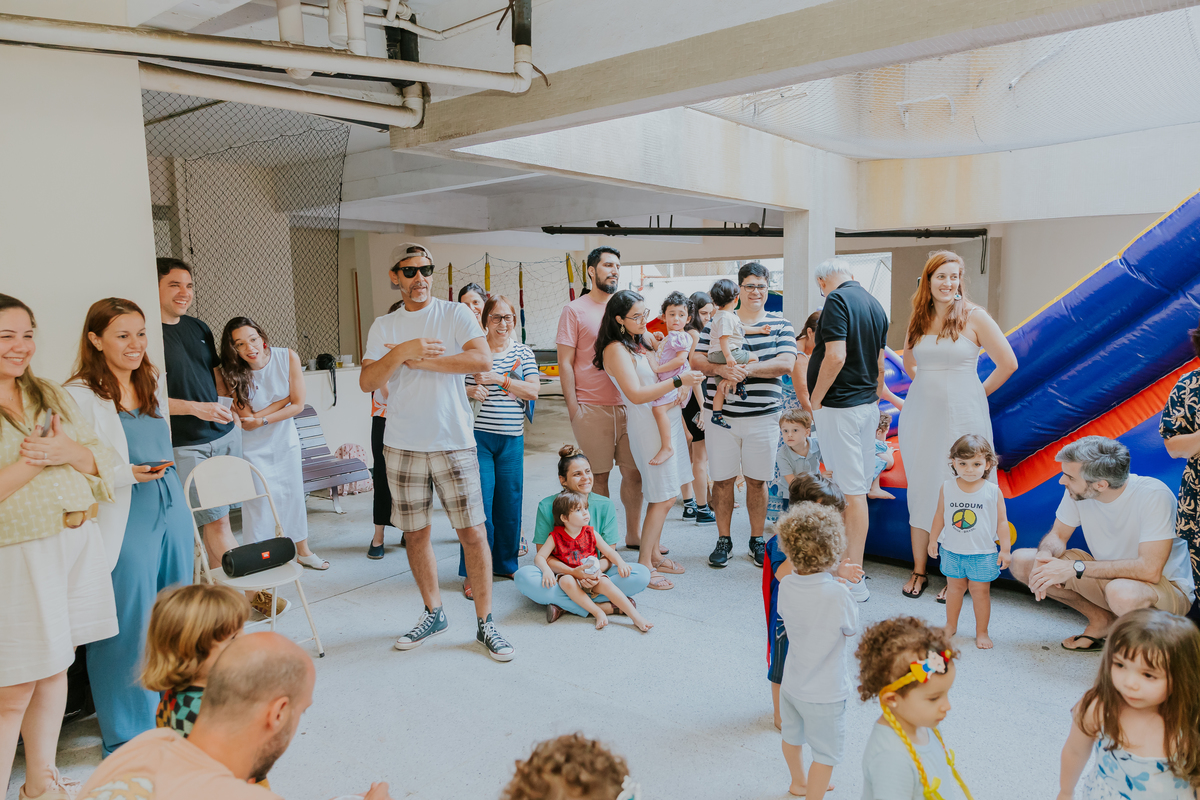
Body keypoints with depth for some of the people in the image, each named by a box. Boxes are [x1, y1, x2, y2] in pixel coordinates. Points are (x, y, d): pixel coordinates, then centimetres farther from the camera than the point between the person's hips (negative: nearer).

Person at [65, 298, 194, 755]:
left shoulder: (152, 385, 11)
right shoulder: (79, 396, -11)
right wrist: (128, 474, -22)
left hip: (170, 509, 7)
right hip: (123, 523, -7)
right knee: (129, 627, 2)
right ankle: (128, 736, 22)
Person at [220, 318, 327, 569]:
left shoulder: (288, 357, -16)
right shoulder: (234, 373, -17)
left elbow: (298, 405, -15)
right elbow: (247, 419, -19)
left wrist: (262, 420, -21)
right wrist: (284, 399, -20)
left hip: (285, 440, 2)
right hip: (254, 448, -2)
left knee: (293, 494, 12)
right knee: (258, 500, -3)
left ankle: (303, 550, 27)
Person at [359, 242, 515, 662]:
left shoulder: (455, 314, 1)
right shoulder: (383, 327, 9)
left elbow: (483, 360, -15)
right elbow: (367, 382, -2)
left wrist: (421, 360, -13)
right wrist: (402, 352, -17)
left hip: (454, 443, -3)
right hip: (402, 445, 3)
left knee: (473, 532, -3)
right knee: (415, 532, 11)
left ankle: (484, 623, 10)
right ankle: (433, 613, 29)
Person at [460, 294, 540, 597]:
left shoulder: (523, 353, 8)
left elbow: (533, 391, -3)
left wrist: (499, 379, -14)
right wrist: (470, 391, -16)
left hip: (512, 439, 3)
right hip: (478, 437, -3)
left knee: (510, 503, 9)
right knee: (479, 504, -5)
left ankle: (506, 564, 25)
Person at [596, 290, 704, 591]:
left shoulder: (641, 341, 14)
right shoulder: (616, 349, -14)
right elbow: (636, 394, -22)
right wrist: (679, 381, -22)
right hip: (647, 426, -9)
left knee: (663, 495, 11)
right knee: (663, 498, -7)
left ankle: (654, 554, 23)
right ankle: (643, 565, 3)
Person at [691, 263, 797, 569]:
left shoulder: (780, 325, 5)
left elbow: (785, 364, -9)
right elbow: (695, 360, 2)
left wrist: (746, 369, -18)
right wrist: (720, 369, -18)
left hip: (763, 415, 0)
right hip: (720, 414, 1)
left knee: (757, 480, 8)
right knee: (722, 478, 6)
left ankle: (757, 540, 24)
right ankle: (723, 540, 20)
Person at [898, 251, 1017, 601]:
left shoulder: (974, 317, -5)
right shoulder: (918, 319, 6)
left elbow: (1008, 363, -3)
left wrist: (978, 394, 2)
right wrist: (931, 386, 12)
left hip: (962, 416, -4)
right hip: (921, 417, 4)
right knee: (920, 490, 8)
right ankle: (918, 571, 20)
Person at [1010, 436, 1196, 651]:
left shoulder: (1154, 495, -28)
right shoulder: (1076, 491, -13)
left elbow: (1149, 570, -33)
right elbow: (1058, 535, 0)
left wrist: (1075, 567, -33)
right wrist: (1045, 557, -24)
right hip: (1108, 576, 5)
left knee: (1121, 593, -41)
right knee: (1020, 561, -9)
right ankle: (1100, 619, 5)